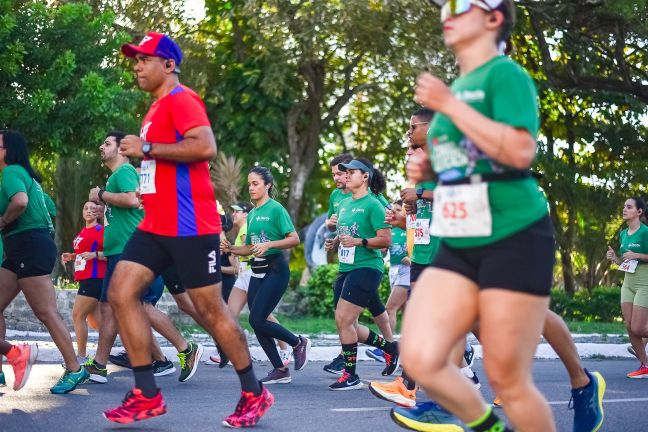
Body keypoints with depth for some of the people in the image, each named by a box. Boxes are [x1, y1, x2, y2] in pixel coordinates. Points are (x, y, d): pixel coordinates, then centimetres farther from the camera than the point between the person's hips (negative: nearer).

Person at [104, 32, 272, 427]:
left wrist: (147, 149, -21)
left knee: (211, 310, -2)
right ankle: (147, 394, 2)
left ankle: (254, 393, 13)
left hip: (189, 226, -9)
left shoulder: (181, 99, -10)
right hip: (156, 225, 10)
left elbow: (206, 147, -27)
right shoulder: (158, 108, 19)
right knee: (121, 293, -1)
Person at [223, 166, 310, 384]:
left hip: (275, 269, -8)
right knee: (257, 323, 3)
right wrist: (230, 248, 3)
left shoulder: (276, 209, -8)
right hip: (257, 271, 8)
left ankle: (299, 343, 7)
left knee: (257, 320, -14)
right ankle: (280, 370, 13)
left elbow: (294, 239, -14)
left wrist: (268, 244, -24)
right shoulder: (251, 214, 14)